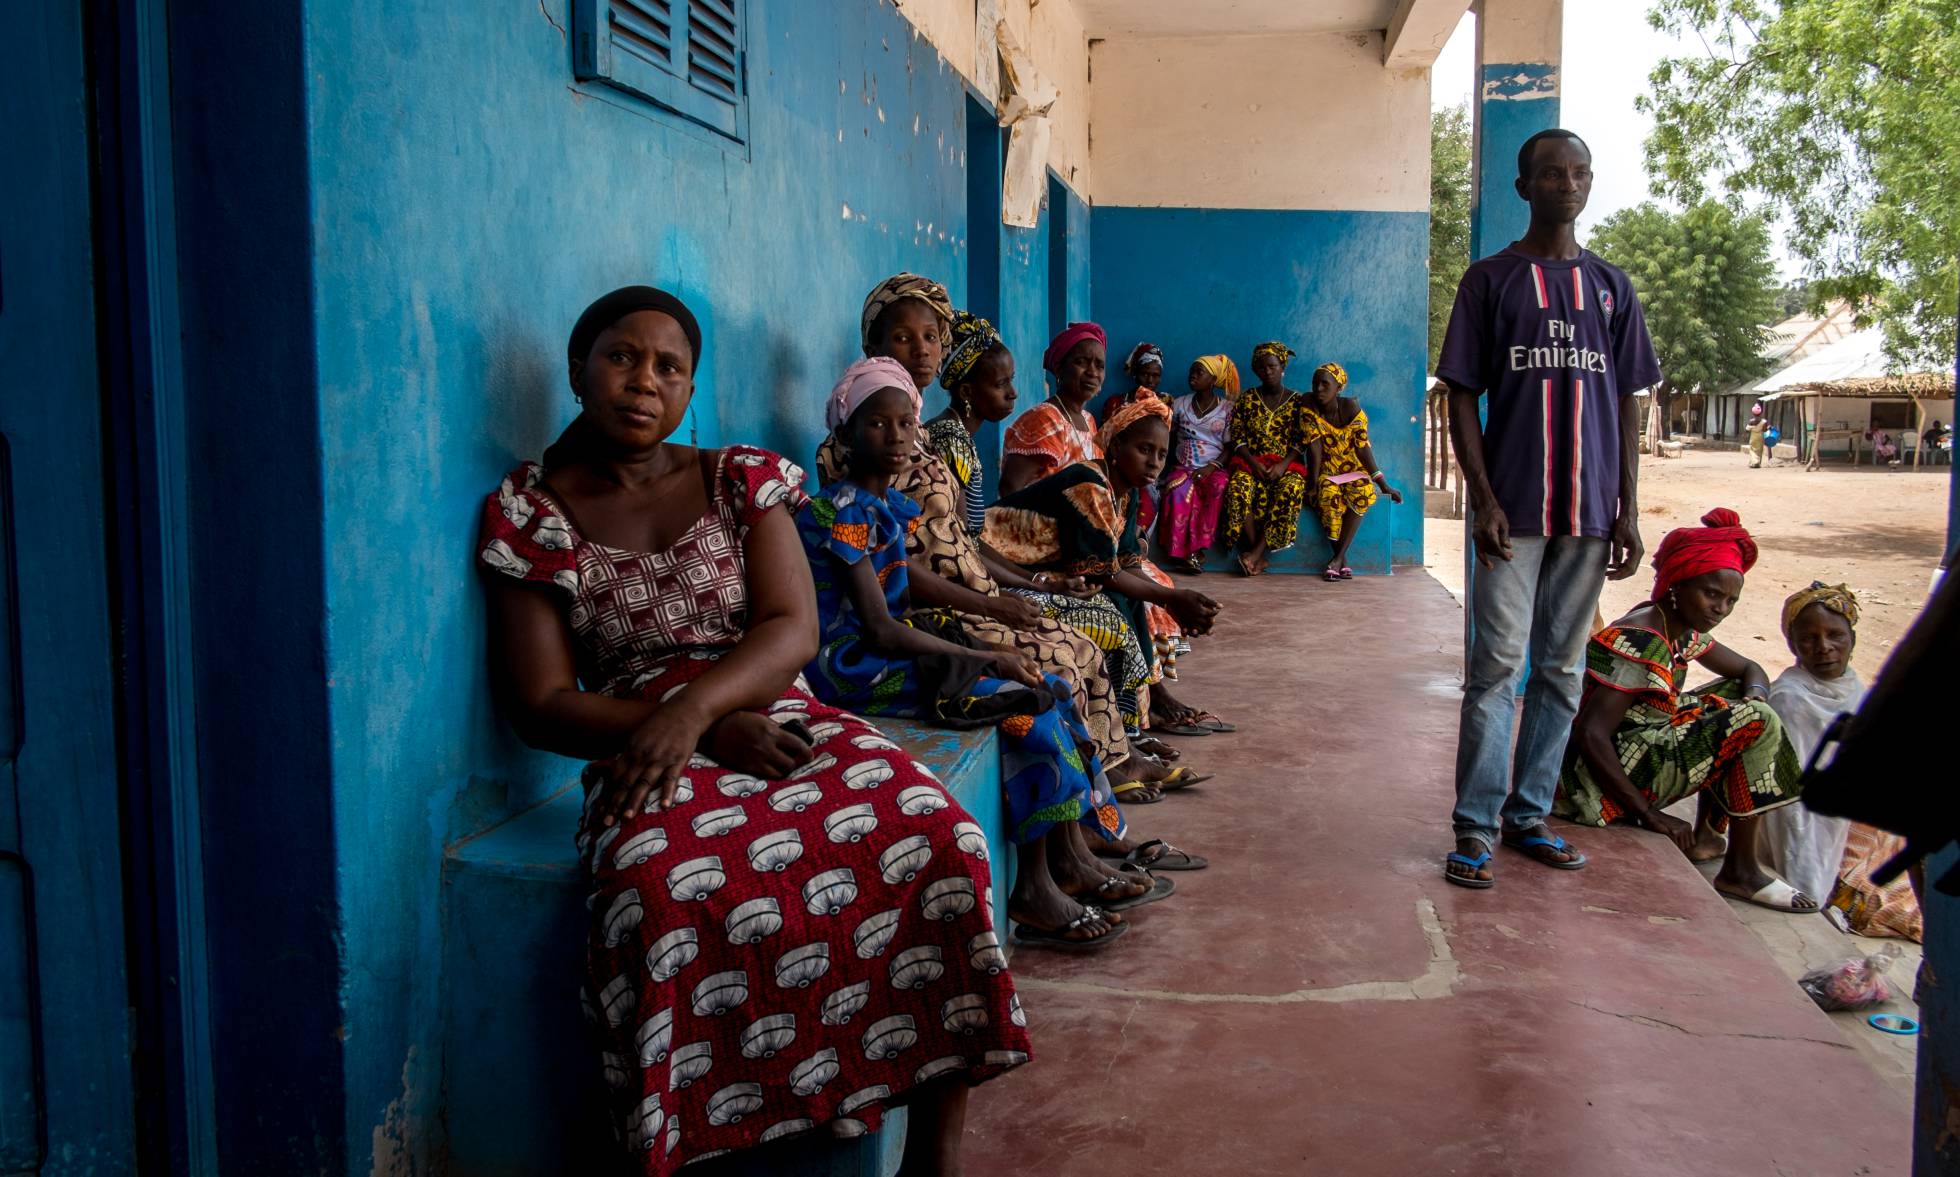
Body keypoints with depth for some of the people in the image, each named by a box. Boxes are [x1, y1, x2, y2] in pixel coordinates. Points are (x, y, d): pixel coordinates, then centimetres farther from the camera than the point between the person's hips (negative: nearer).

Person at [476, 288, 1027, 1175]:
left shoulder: (740, 480, 13)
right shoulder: (526, 514, 6)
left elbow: (794, 628, 1)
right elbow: (540, 704, -1)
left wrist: (694, 707, -20)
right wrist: (716, 735, -13)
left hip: (782, 722, 3)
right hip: (643, 756, -2)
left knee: (931, 836, -26)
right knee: (667, 898, -38)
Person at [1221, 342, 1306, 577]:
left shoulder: (1297, 401, 9)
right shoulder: (1246, 400, 13)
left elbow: (1300, 442, 2)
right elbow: (1237, 438, 5)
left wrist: (1283, 465, -15)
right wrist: (1253, 462, -12)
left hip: (1287, 465, -1)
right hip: (1251, 462, 1)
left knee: (1290, 490, -37)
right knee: (1238, 489, -35)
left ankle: (1255, 554, -34)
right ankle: (1260, 555, -29)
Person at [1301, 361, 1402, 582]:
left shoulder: (1351, 408, -13)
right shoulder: (1309, 407, -11)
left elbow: (1363, 448, -13)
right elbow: (1314, 448, -14)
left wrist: (1384, 485, -16)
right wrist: (1312, 485, -18)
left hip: (1354, 468, 0)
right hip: (1326, 470, 0)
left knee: (1363, 493, -31)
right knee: (1328, 494, -32)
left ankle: (1337, 558, -25)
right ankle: (1342, 559, -22)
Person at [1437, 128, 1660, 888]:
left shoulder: (1611, 287, 13)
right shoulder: (1490, 280, 3)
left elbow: (1626, 402, 12)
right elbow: (1462, 395, -1)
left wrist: (1628, 508, 5)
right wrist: (1483, 498, -11)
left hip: (1590, 511, 4)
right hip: (1513, 509, -4)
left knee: (1561, 670, 7)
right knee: (1497, 667, -6)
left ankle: (1529, 814, 17)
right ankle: (1476, 827, -1)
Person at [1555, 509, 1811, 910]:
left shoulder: (1682, 632, 8)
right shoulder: (1640, 644, -20)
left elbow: (1750, 672, 23)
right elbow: (1591, 736, -26)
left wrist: (1755, 700, -3)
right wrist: (1650, 816, -22)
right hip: (1606, 773, -10)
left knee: (1737, 697, 16)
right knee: (1757, 724, -15)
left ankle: (1706, 834, 14)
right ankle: (1741, 872, -6)